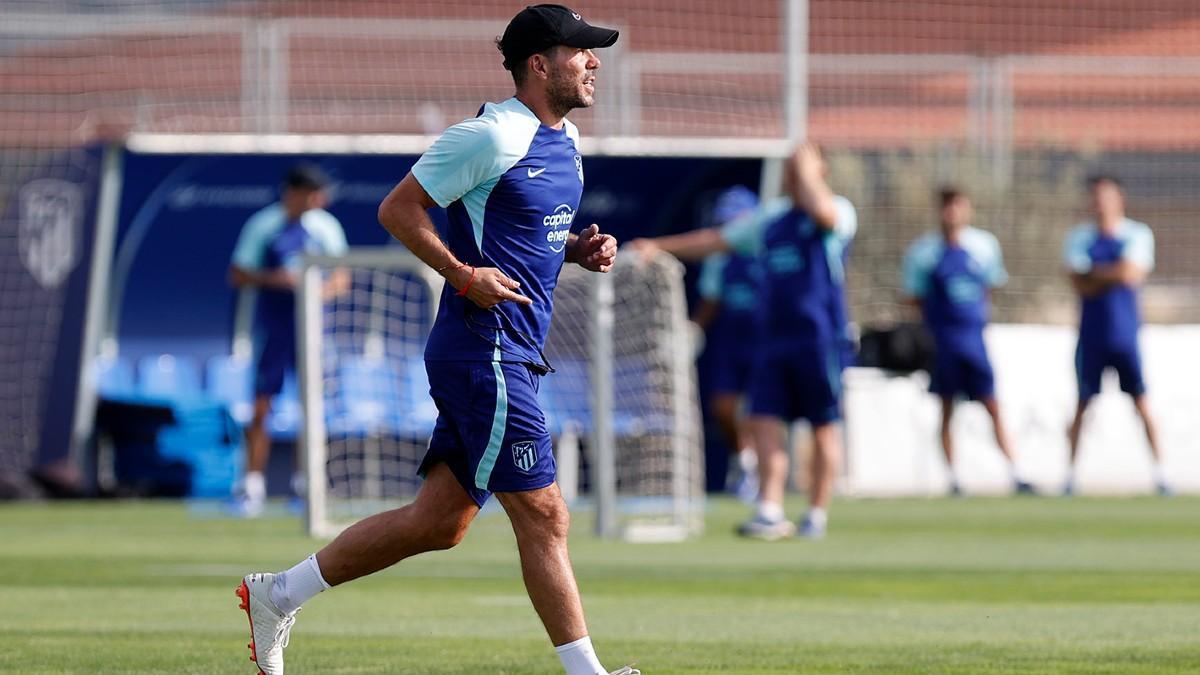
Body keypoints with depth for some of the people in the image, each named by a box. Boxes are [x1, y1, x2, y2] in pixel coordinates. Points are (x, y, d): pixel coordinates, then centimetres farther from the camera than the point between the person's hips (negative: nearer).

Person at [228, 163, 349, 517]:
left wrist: (326, 289, -11)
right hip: (273, 330, -3)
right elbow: (238, 276, -3)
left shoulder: (326, 228, 6)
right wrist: (273, 278, -19)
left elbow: (342, 277, 11)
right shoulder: (261, 226, -4)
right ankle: (253, 485, -5)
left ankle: (305, 481, 15)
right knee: (261, 407, -7)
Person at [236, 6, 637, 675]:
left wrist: (581, 249, 7)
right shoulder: (492, 136, -13)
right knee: (544, 517, -9)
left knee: (439, 521, 12)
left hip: (515, 356, 10)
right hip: (483, 350, -10)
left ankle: (276, 595, 21)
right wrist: (465, 276, -19)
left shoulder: (566, 142, 15)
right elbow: (398, 208, -11)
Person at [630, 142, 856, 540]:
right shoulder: (770, 218, 17)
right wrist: (659, 247, 21)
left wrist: (806, 169, -13)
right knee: (765, 422, -4)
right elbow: (715, 240, 23)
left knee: (823, 429, 1)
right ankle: (770, 513, -4)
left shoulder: (839, 213, -4)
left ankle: (817, 516, 8)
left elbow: (821, 210, -29)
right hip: (775, 339, 6)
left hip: (820, 339, -6)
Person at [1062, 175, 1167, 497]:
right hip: (1092, 334, 1)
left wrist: (1096, 272, -6)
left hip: (1125, 334, -1)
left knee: (1141, 401, -2)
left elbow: (1133, 274, -13)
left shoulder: (1138, 235, 2)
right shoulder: (1079, 237, 5)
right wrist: (1114, 274, -10)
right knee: (1083, 403, 2)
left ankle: (1159, 471, 0)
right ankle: (1071, 473, 6)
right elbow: (1079, 285, -7)